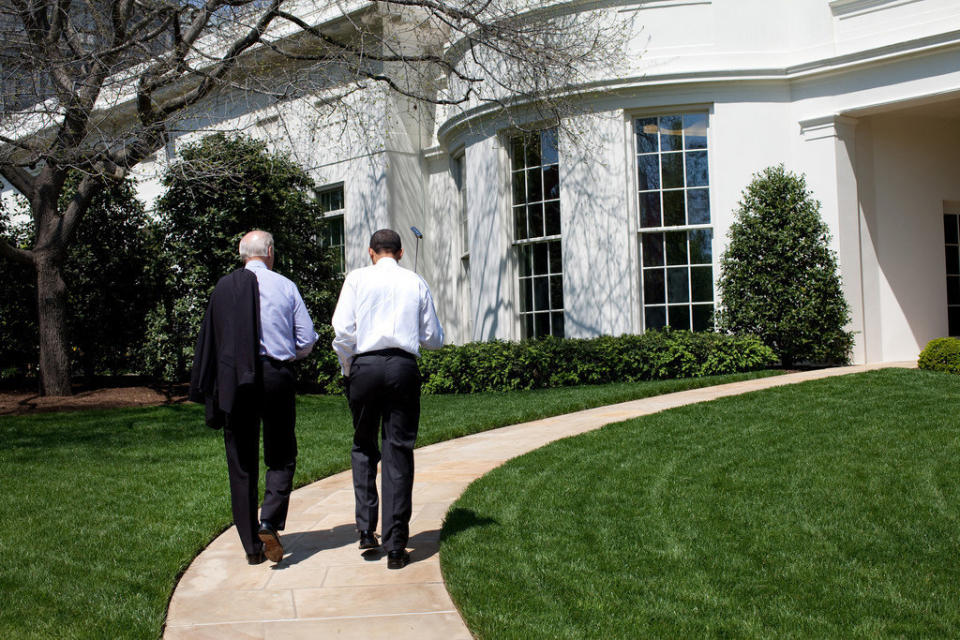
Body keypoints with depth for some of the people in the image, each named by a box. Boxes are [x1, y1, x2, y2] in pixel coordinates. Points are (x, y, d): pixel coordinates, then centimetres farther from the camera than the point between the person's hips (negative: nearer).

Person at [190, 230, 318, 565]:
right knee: (281, 458, 13)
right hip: (277, 376, 0)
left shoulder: (224, 287, 1)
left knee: (241, 465, 8)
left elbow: (209, 339, 3)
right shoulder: (285, 286, 1)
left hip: (233, 379, 1)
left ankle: (251, 546, 10)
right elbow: (306, 340, 1)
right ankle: (269, 523, -8)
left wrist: (205, 389, 12)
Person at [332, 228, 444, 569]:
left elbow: (343, 331, -3)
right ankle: (395, 547, 2)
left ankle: (366, 528, 9)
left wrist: (347, 370, 12)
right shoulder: (416, 283, 9)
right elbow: (434, 338, 9)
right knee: (399, 452, 3)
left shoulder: (357, 278, 5)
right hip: (404, 366, 1)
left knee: (363, 447, 17)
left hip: (365, 365, 0)